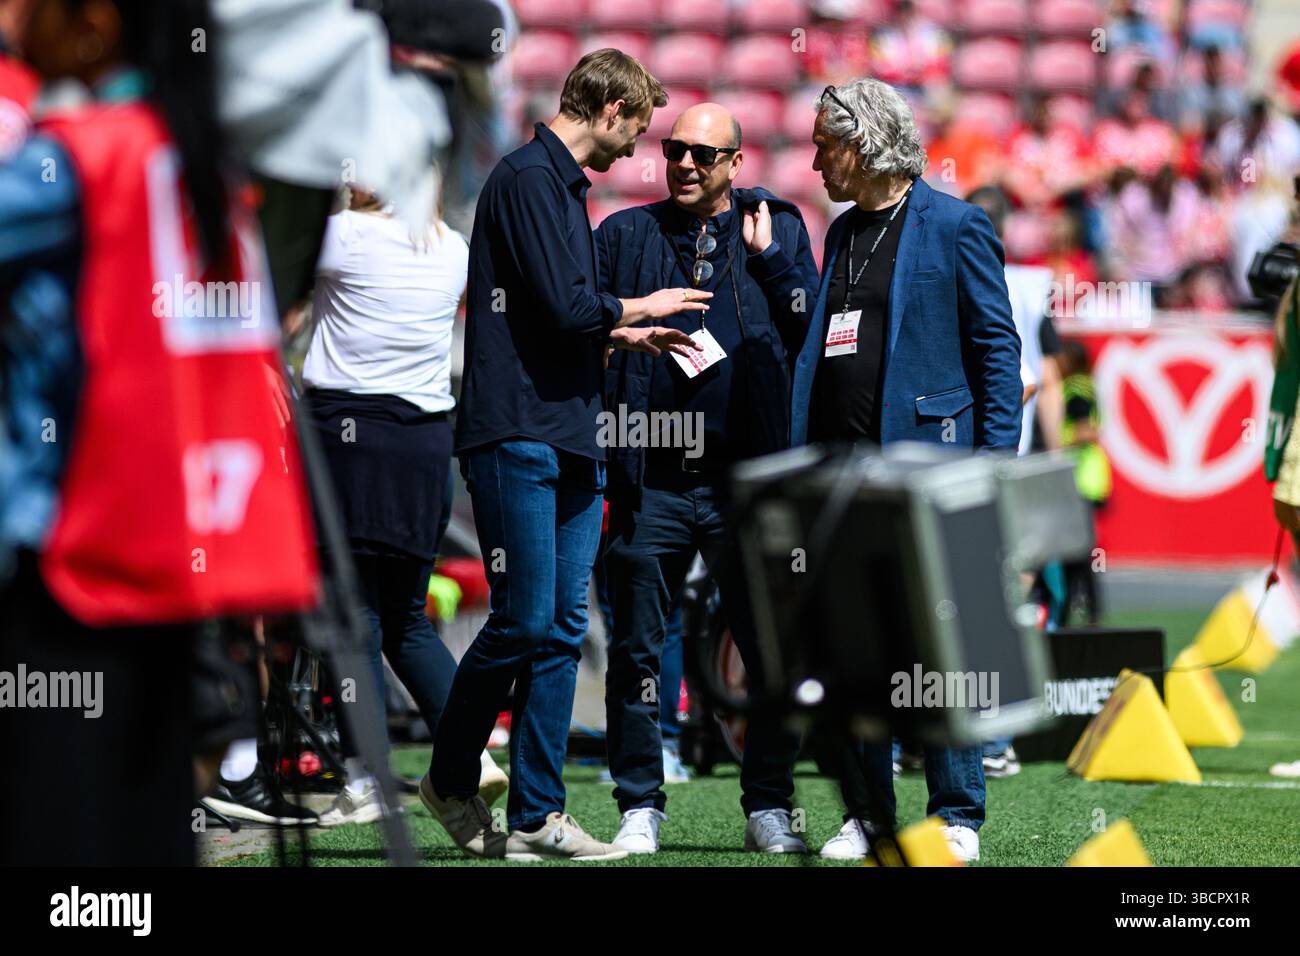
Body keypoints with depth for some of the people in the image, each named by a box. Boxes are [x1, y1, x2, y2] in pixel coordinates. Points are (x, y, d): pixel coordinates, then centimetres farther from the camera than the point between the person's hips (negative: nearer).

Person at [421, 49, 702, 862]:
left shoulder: (564, 184, 20)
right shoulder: (528, 179, -10)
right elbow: (565, 307, -17)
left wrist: (627, 337, 22)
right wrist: (640, 308, -2)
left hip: (570, 441, 10)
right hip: (518, 437, -10)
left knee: (563, 630, 5)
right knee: (524, 620, -7)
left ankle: (536, 818, 7)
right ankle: (451, 779, 11)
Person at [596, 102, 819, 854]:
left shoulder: (778, 230, 9)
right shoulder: (625, 235, 12)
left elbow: (817, 332, 0)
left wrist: (769, 258, -10)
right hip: (652, 480, 1)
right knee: (638, 650, 2)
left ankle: (769, 807, 10)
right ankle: (641, 808, 11)